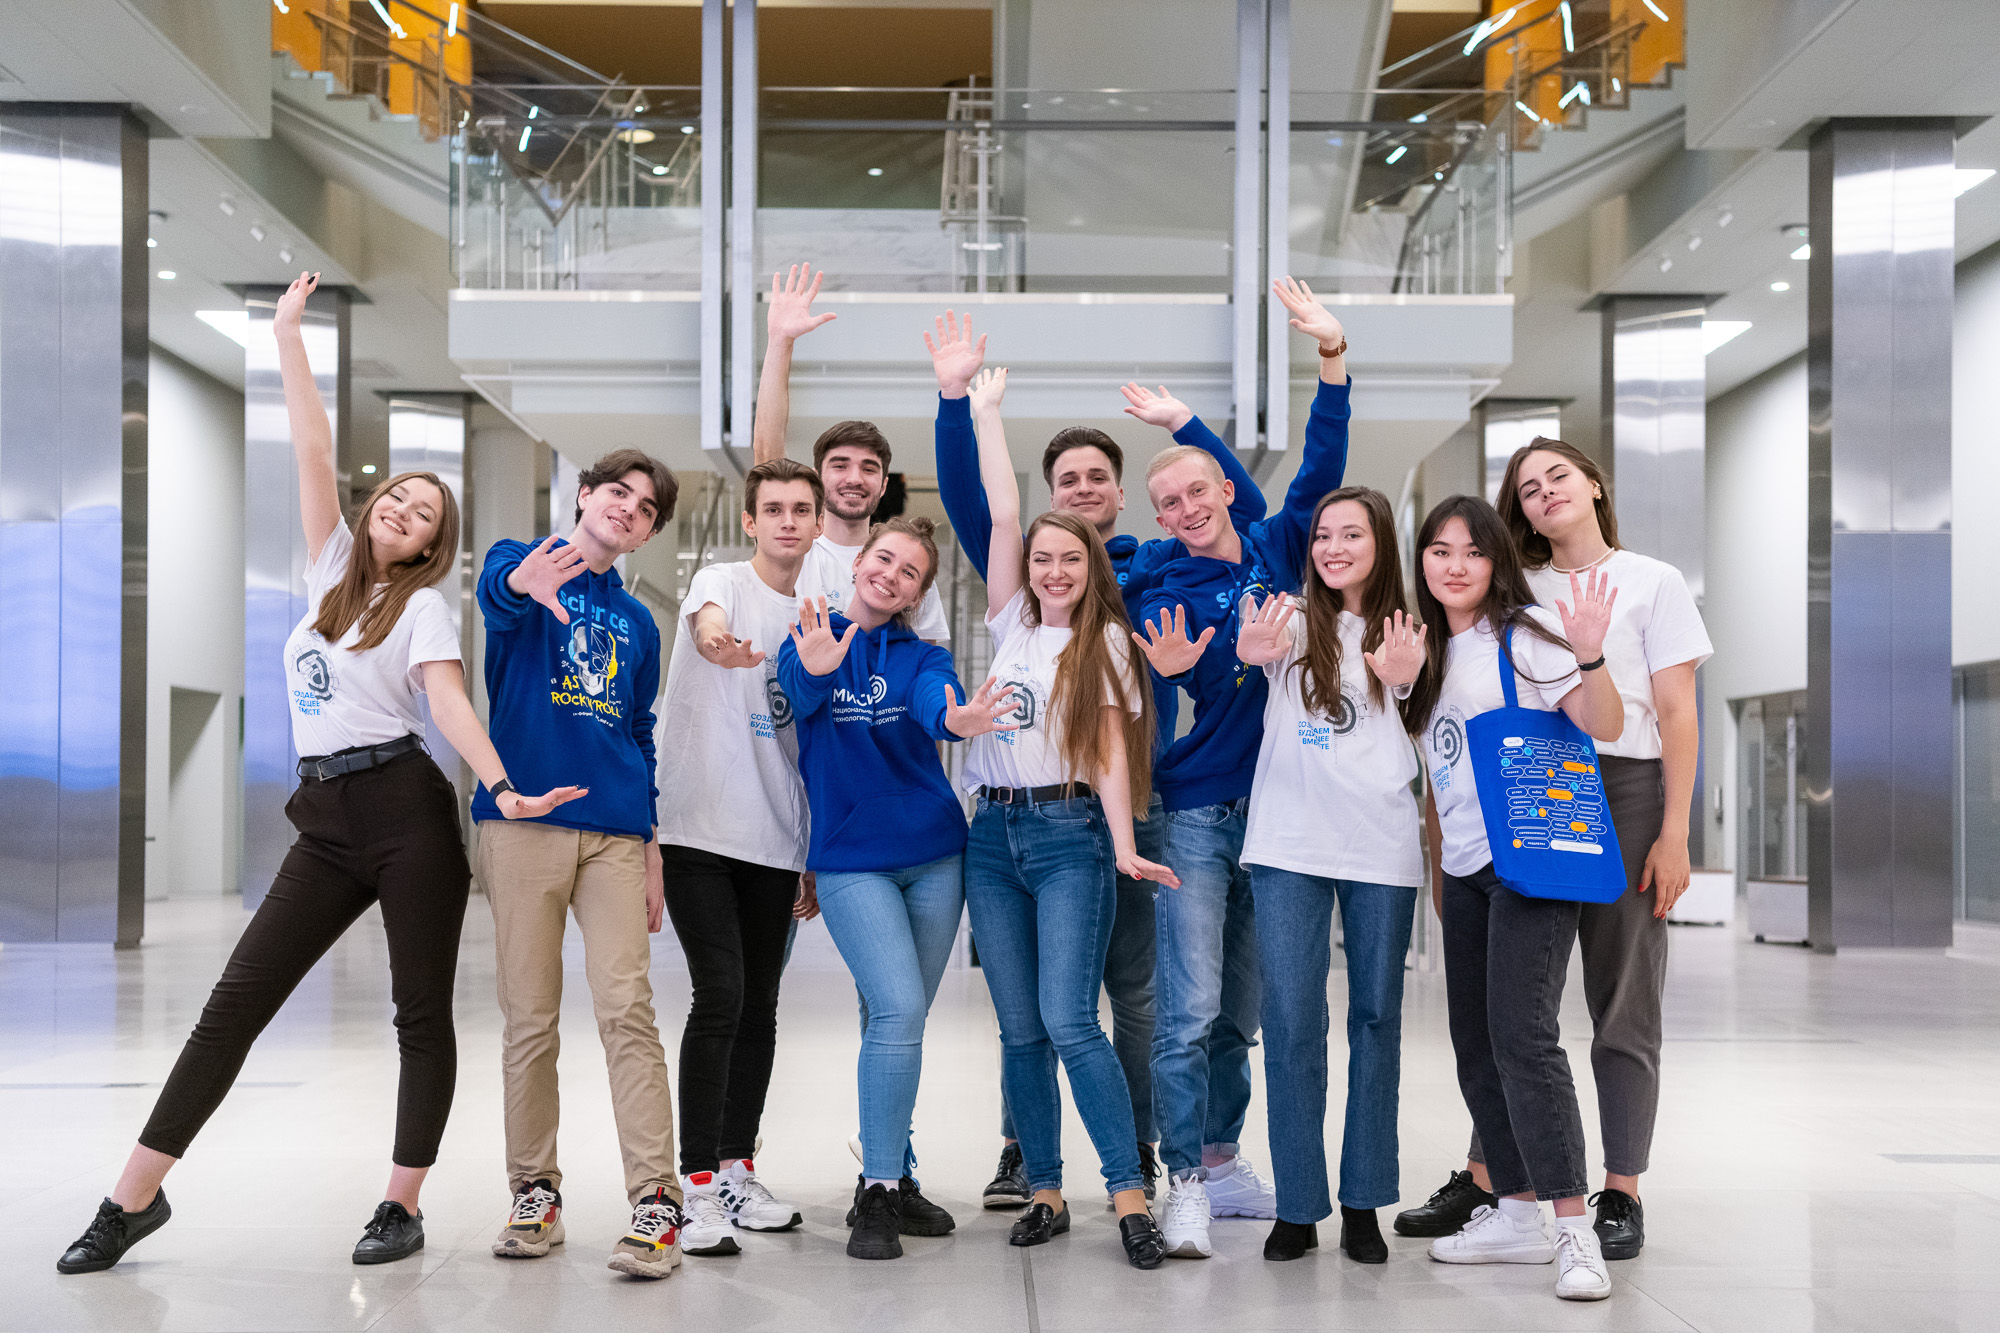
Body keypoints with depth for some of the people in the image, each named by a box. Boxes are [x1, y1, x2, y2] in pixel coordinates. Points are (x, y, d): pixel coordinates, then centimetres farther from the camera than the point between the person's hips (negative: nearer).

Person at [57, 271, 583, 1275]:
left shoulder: (426, 606, 2)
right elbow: (314, 453, 11)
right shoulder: (332, 568, 15)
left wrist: (503, 787, -29)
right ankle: (135, 1195, 4)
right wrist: (288, 334, 9)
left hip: (407, 813, -5)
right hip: (326, 819, 5)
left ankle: (403, 1206, 8)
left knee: (421, 1013, 0)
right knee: (238, 998, 1)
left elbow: (449, 701, -13)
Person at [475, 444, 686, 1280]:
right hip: (524, 820, -2)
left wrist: (651, 846, 15)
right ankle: (535, 1192, 16)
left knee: (626, 1009, -7)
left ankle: (656, 1202, -8)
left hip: (615, 832, 3)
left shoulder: (637, 622, 19)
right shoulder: (523, 568, 6)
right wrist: (525, 579, -46)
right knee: (528, 1018, 3)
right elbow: (495, 587, -20)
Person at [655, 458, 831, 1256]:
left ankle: (737, 1172, 23)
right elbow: (707, 621, -30)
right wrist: (715, 639, -55)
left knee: (759, 1006, 10)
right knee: (719, 996, -13)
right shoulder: (722, 584, -4)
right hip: (698, 829, -5)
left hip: (775, 840, 6)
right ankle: (699, 1188, -6)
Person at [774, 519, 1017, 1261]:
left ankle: (894, 1176, 24)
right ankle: (876, 1194, -6)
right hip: (851, 858, -3)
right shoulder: (810, 639, 1)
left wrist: (955, 720, -43)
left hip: (934, 854, 3)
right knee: (897, 1010, -17)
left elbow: (933, 701, -18)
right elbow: (801, 697, -21)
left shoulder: (923, 657, 5)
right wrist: (815, 669, -45)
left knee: (900, 1021, 10)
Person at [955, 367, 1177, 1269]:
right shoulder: (1011, 621, 13)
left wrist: (1124, 845, -12)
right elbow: (1003, 516, 6)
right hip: (993, 836, 4)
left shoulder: (1106, 641, 6)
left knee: (1069, 1023, -13)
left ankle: (1130, 1196, -9)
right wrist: (985, 410, 7)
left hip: (1070, 836, -4)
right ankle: (1045, 1193, 13)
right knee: (1020, 1031, 5)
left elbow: (1112, 748, -1)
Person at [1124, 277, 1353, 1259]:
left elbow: (1321, 469, -2)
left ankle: (1221, 1158, 24)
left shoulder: (1274, 552, 7)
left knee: (1241, 1011, 12)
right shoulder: (1162, 597, -3)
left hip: (1273, 808, 4)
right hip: (1194, 815, -4)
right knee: (1191, 1011, -8)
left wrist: (1332, 355, -10)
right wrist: (1162, 676, -30)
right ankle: (1186, 1185, -2)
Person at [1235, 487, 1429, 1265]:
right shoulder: (1294, 623, 6)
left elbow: (1414, 740, 6)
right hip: (1289, 845, -1)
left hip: (1382, 846, 2)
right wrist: (1252, 652, -41)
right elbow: (1252, 649, -16)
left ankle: (1363, 1205, 16)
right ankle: (1297, 1207, 5)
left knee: (1376, 1018, 6)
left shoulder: (1404, 636, 11)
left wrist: (1399, 679, -15)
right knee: (1291, 1022, -4)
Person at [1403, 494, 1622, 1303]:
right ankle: (1517, 1212, 19)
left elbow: (1605, 726, -15)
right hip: (1464, 867, 8)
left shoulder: (1522, 636, -6)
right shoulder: (1430, 652, 14)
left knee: (1521, 1035, -17)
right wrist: (1438, 865, 17)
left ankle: (1574, 1229, -14)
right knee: (1475, 1044, 9)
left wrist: (1589, 656, -30)